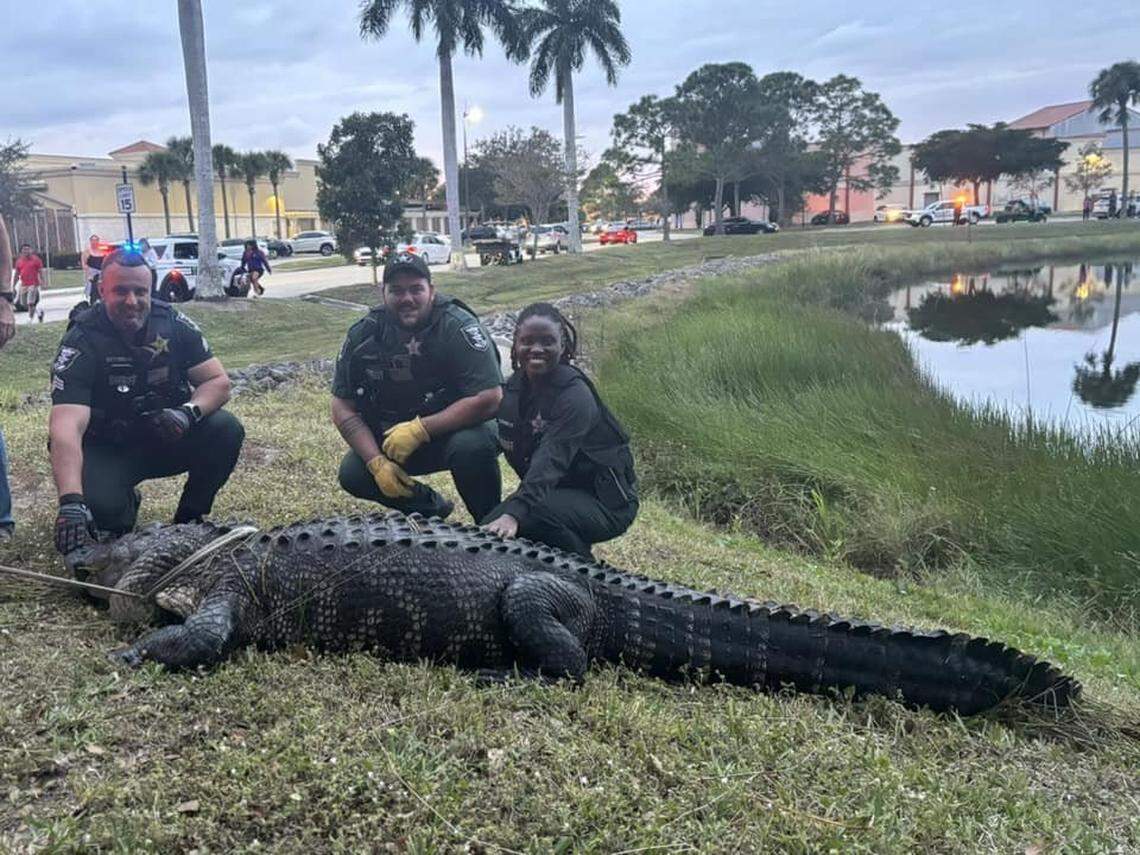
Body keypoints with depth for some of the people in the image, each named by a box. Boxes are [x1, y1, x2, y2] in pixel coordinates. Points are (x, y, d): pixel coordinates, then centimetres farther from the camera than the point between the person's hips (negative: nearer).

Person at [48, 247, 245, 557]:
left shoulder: (173, 323, -10)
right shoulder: (81, 342, -22)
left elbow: (219, 382, -8)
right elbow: (66, 427, -34)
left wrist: (190, 412, -32)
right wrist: (70, 502, -49)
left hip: (168, 438, 3)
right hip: (107, 449, -3)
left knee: (226, 430, -23)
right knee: (99, 505, -32)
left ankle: (189, 519, -1)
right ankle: (125, 504, 8)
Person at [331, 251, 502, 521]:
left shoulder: (458, 326, -22)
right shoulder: (364, 335, -8)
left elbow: (489, 400, -28)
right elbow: (343, 407, -4)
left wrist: (419, 429, -28)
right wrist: (377, 463, -18)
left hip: (460, 426, -4)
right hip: (395, 436, 5)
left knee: (471, 447, -36)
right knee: (352, 474, -14)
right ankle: (429, 509, 12)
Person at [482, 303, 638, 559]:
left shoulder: (575, 395, -22)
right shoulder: (515, 387, 2)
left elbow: (550, 460, -35)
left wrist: (514, 513, -46)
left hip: (606, 502, -7)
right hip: (561, 492, 7)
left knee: (535, 511, -33)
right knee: (492, 529, -11)